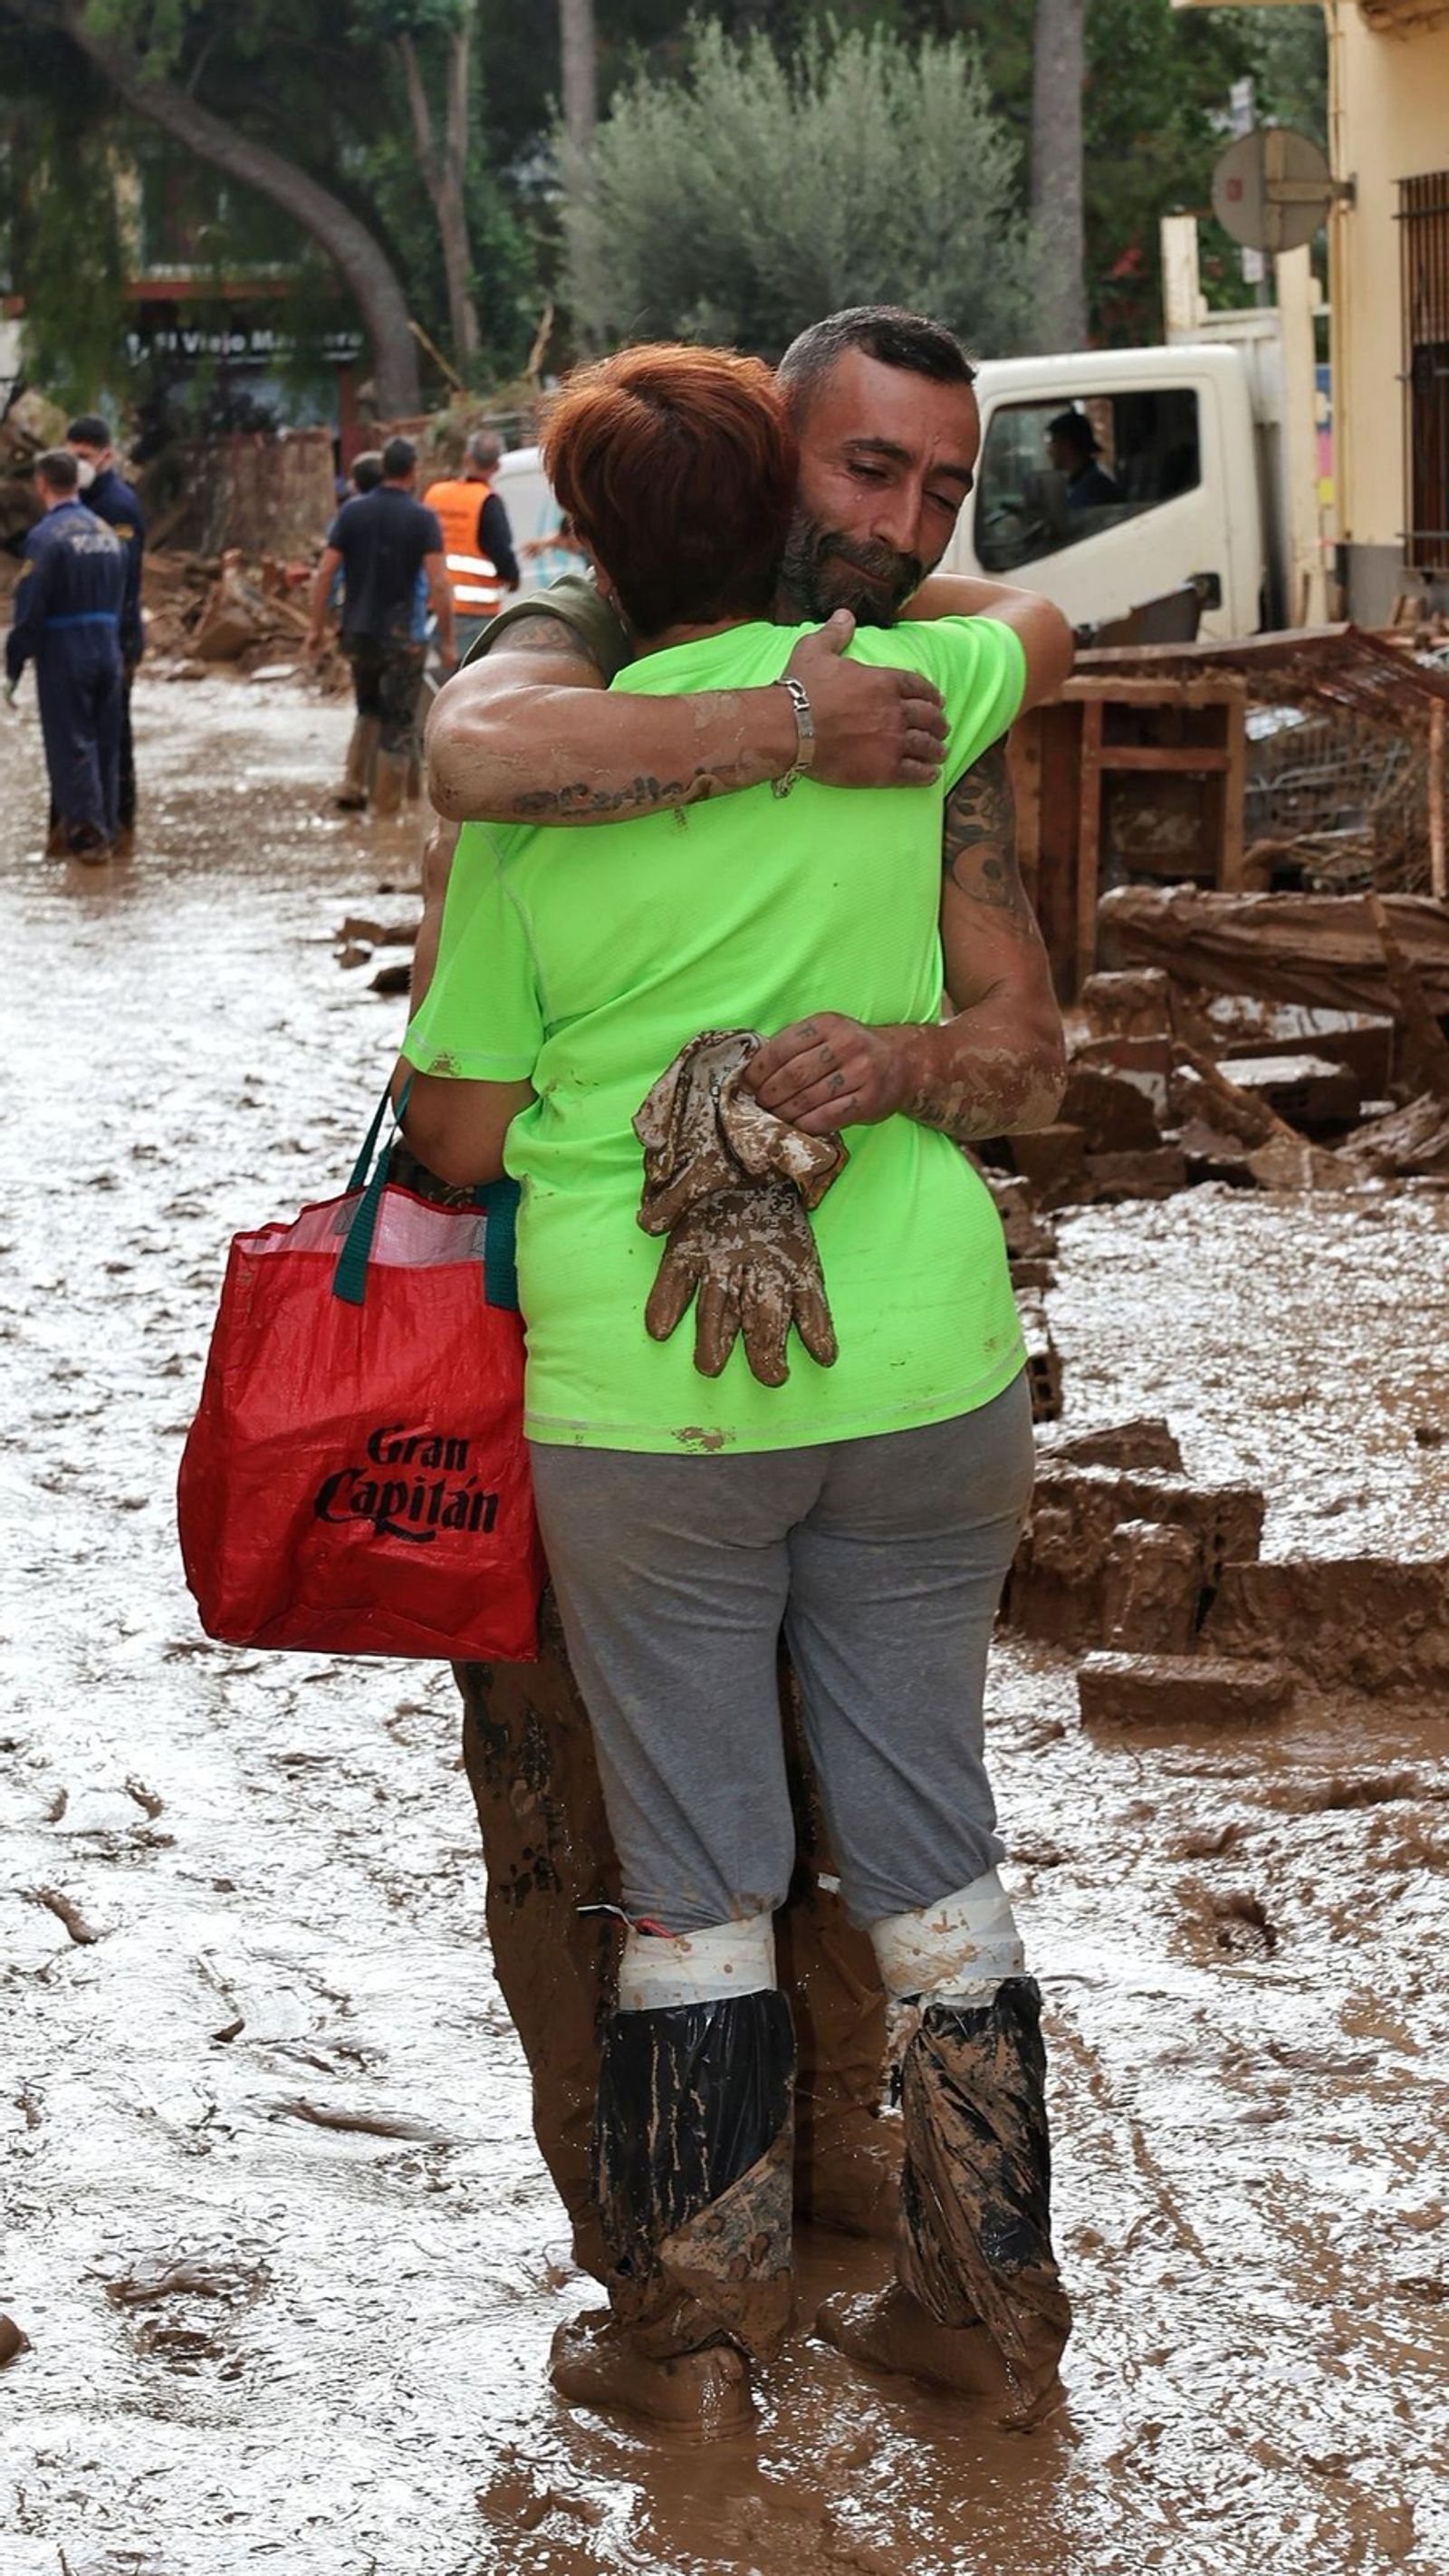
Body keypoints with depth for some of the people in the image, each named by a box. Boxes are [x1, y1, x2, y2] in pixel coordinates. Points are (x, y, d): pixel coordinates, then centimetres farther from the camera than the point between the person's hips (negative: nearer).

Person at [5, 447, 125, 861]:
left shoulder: (46, 536, -14)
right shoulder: (107, 533, 8)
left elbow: (29, 609, -15)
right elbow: (121, 602, 11)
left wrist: (14, 667, -8)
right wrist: (113, 645, 16)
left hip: (63, 658, -6)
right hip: (108, 653, 6)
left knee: (71, 745, -1)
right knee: (106, 744, 13)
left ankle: (88, 833, -7)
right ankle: (105, 830, 20)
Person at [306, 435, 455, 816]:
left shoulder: (351, 512, 1)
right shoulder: (422, 519, -8)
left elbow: (325, 573, -2)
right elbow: (439, 585, -14)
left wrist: (317, 627, 5)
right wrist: (447, 640, -8)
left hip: (358, 632, 3)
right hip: (400, 637, -3)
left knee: (368, 713, 24)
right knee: (399, 725, 4)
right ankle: (387, 808, 3)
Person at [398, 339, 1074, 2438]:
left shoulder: (527, 793, -6)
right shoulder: (889, 701, -2)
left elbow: (457, 1139, -1)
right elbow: (1044, 629, 22)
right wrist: (902, 596, 37)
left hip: (649, 1404, -2)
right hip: (924, 1375, 2)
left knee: (696, 1873, 9)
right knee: (928, 1831, 14)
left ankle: (694, 2333, 19)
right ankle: (990, 2301, 23)